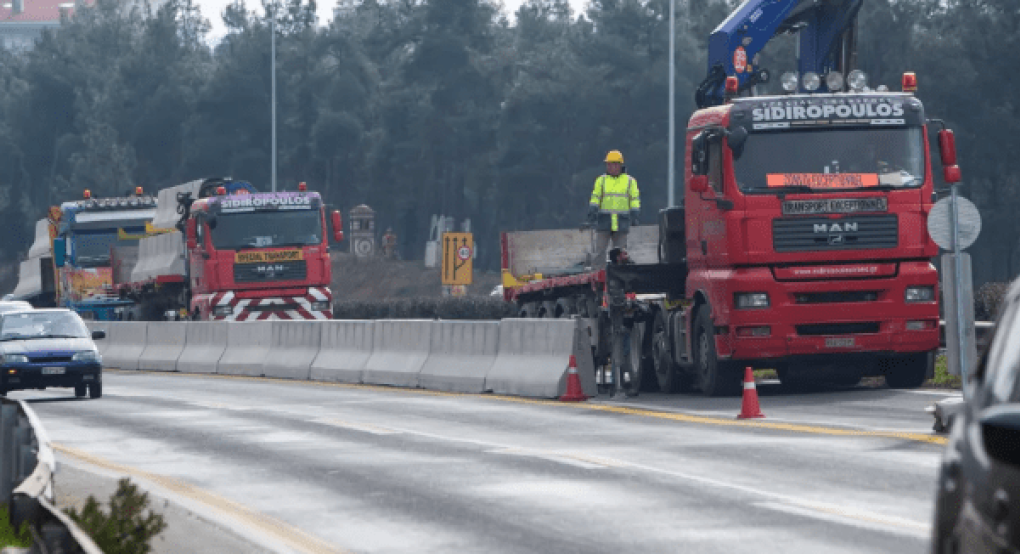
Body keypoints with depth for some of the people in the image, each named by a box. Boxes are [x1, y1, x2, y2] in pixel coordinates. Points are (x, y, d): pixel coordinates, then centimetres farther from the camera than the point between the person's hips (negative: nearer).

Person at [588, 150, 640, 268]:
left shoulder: (630, 181, 7)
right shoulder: (601, 180, 8)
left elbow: (635, 200, 7)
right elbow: (595, 199, 6)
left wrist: (634, 216, -2)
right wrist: (592, 215, -4)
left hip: (621, 223, 0)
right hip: (604, 222, 0)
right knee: (600, 250, -5)